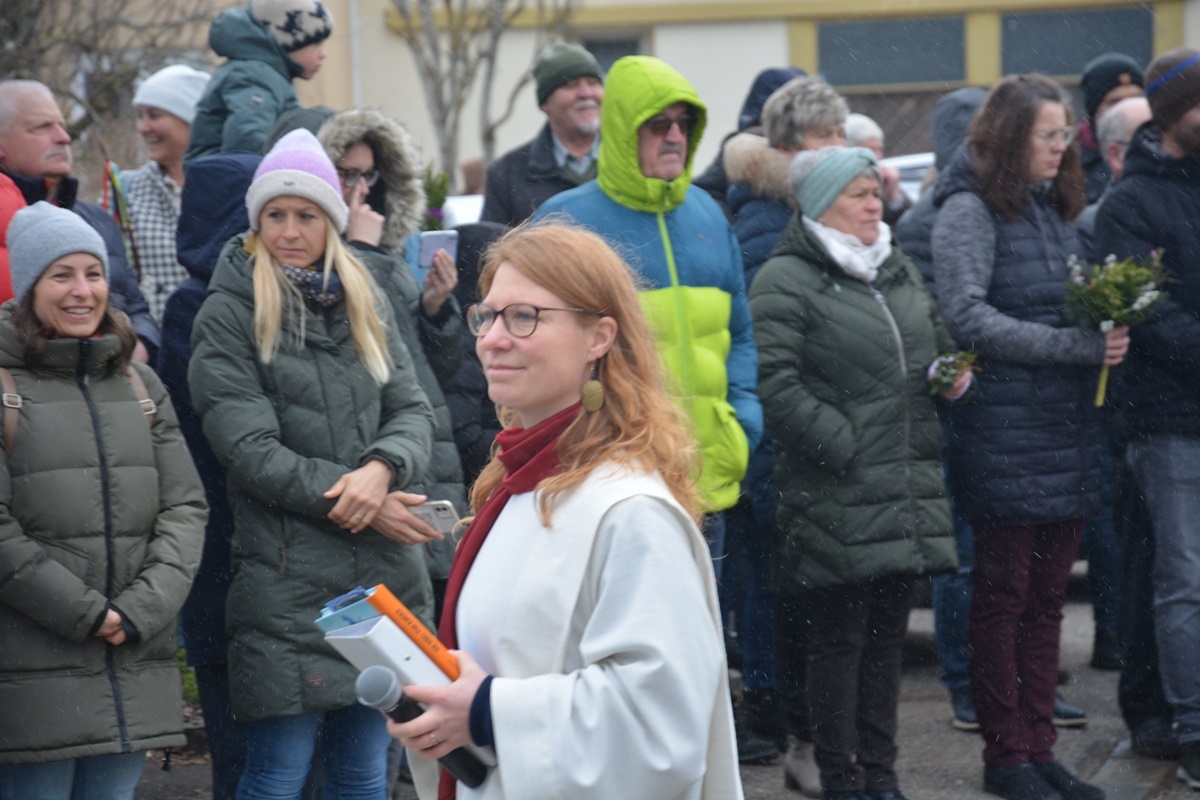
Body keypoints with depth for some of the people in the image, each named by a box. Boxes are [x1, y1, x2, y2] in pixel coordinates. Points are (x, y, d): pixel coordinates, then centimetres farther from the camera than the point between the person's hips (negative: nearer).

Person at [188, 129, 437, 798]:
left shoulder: (365, 303, 14)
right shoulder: (228, 316, -2)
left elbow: (412, 409, 8)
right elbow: (248, 446, -10)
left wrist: (382, 469, -14)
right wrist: (351, 497, -15)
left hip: (384, 575, 5)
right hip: (288, 584, -5)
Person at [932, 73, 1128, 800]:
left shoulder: (1055, 208, 14)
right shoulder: (971, 210, -9)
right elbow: (967, 316, -18)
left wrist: (1107, 331, -1)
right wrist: (1074, 345, -21)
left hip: (1068, 433, 7)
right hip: (1004, 436, -7)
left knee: (1047, 597, 11)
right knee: (1004, 596, 2)